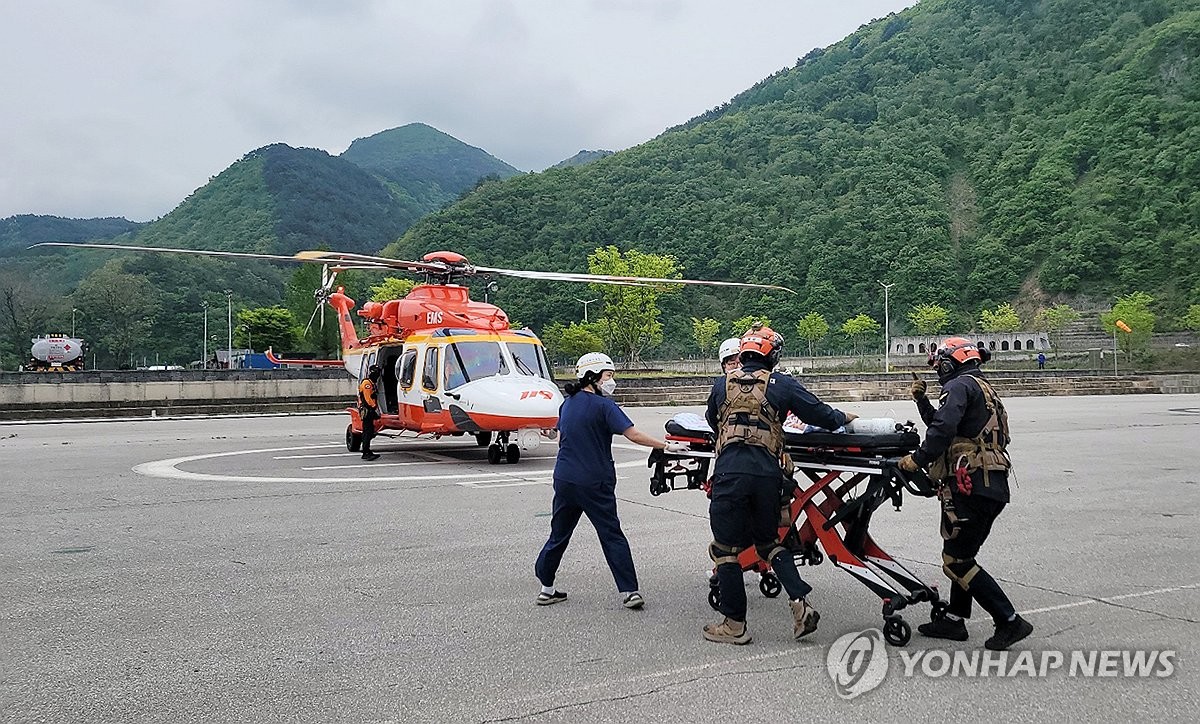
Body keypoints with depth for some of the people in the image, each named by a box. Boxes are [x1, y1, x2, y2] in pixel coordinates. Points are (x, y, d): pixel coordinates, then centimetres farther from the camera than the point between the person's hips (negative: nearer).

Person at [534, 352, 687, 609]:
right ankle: (629, 591, 1)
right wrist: (667, 446, -13)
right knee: (612, 535, 1)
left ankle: (546, 588, 20)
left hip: (564, 479, 6)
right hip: (594, 483, -6)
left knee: (559, 533, 14)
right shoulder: (602, 405, -11)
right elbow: (633, 435, -17)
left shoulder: (568, 403, 9)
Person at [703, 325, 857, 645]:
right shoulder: (782, 384, 7)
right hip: (767, 473, 1)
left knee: (725, 549, 8)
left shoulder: (722, 383, 11)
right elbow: (820, 414, 10)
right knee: (769, 541, 22)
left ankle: (734, 624, 12)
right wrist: (843, 417, 32)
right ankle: (800, 602, 8)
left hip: (729, 472, -1)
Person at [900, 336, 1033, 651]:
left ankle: (1010, 621, -4)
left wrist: (918, 459, -15)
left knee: (956, 561, -6)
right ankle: (954, 619, 24)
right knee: (962, 554, 18)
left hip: (971, 484, -11)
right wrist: (922, 400, 23)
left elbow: (944, 428, -22)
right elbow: (941, 423, 31)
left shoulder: (960, 385, -7)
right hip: (993, 486, 11)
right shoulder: (984, 389, 26)